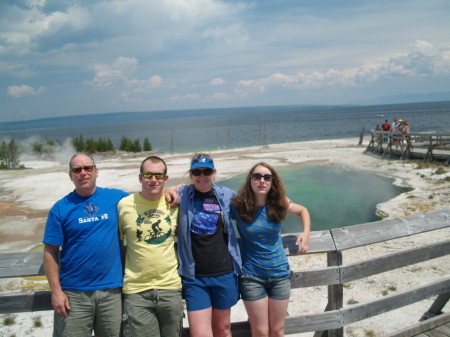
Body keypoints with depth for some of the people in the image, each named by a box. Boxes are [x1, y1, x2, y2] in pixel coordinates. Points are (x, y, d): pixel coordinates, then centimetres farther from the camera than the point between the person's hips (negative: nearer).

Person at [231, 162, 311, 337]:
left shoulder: (279, 204, -6)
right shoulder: (238, 206, -12)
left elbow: (302, 210, 13)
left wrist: (306, 233, -2)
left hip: (280, 273, 2)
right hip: (251, 276, -2)